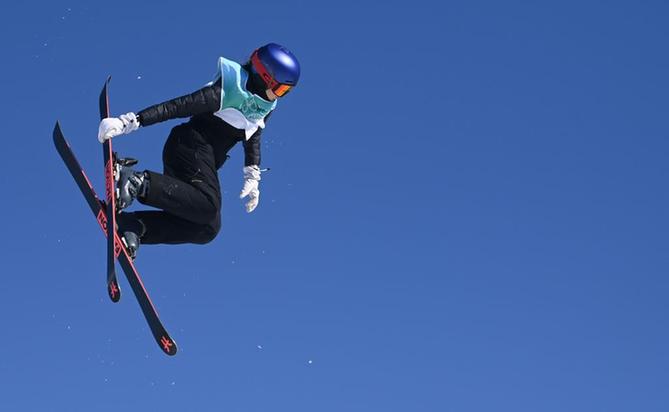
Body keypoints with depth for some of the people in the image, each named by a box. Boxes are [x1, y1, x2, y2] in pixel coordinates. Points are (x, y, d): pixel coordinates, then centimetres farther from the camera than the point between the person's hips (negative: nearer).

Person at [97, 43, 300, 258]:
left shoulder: (266, 106, 12)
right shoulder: (228, 91, -15)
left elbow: (253, 137, 27)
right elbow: (176, 107, -20)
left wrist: (252, 178, 18)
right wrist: (128, 122, -25)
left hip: (207, 163, 9)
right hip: (192, 146, -9)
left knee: (207, 228, -8)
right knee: (207, 207, -33)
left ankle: (132, 225, -15)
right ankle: (136, 181, -33)